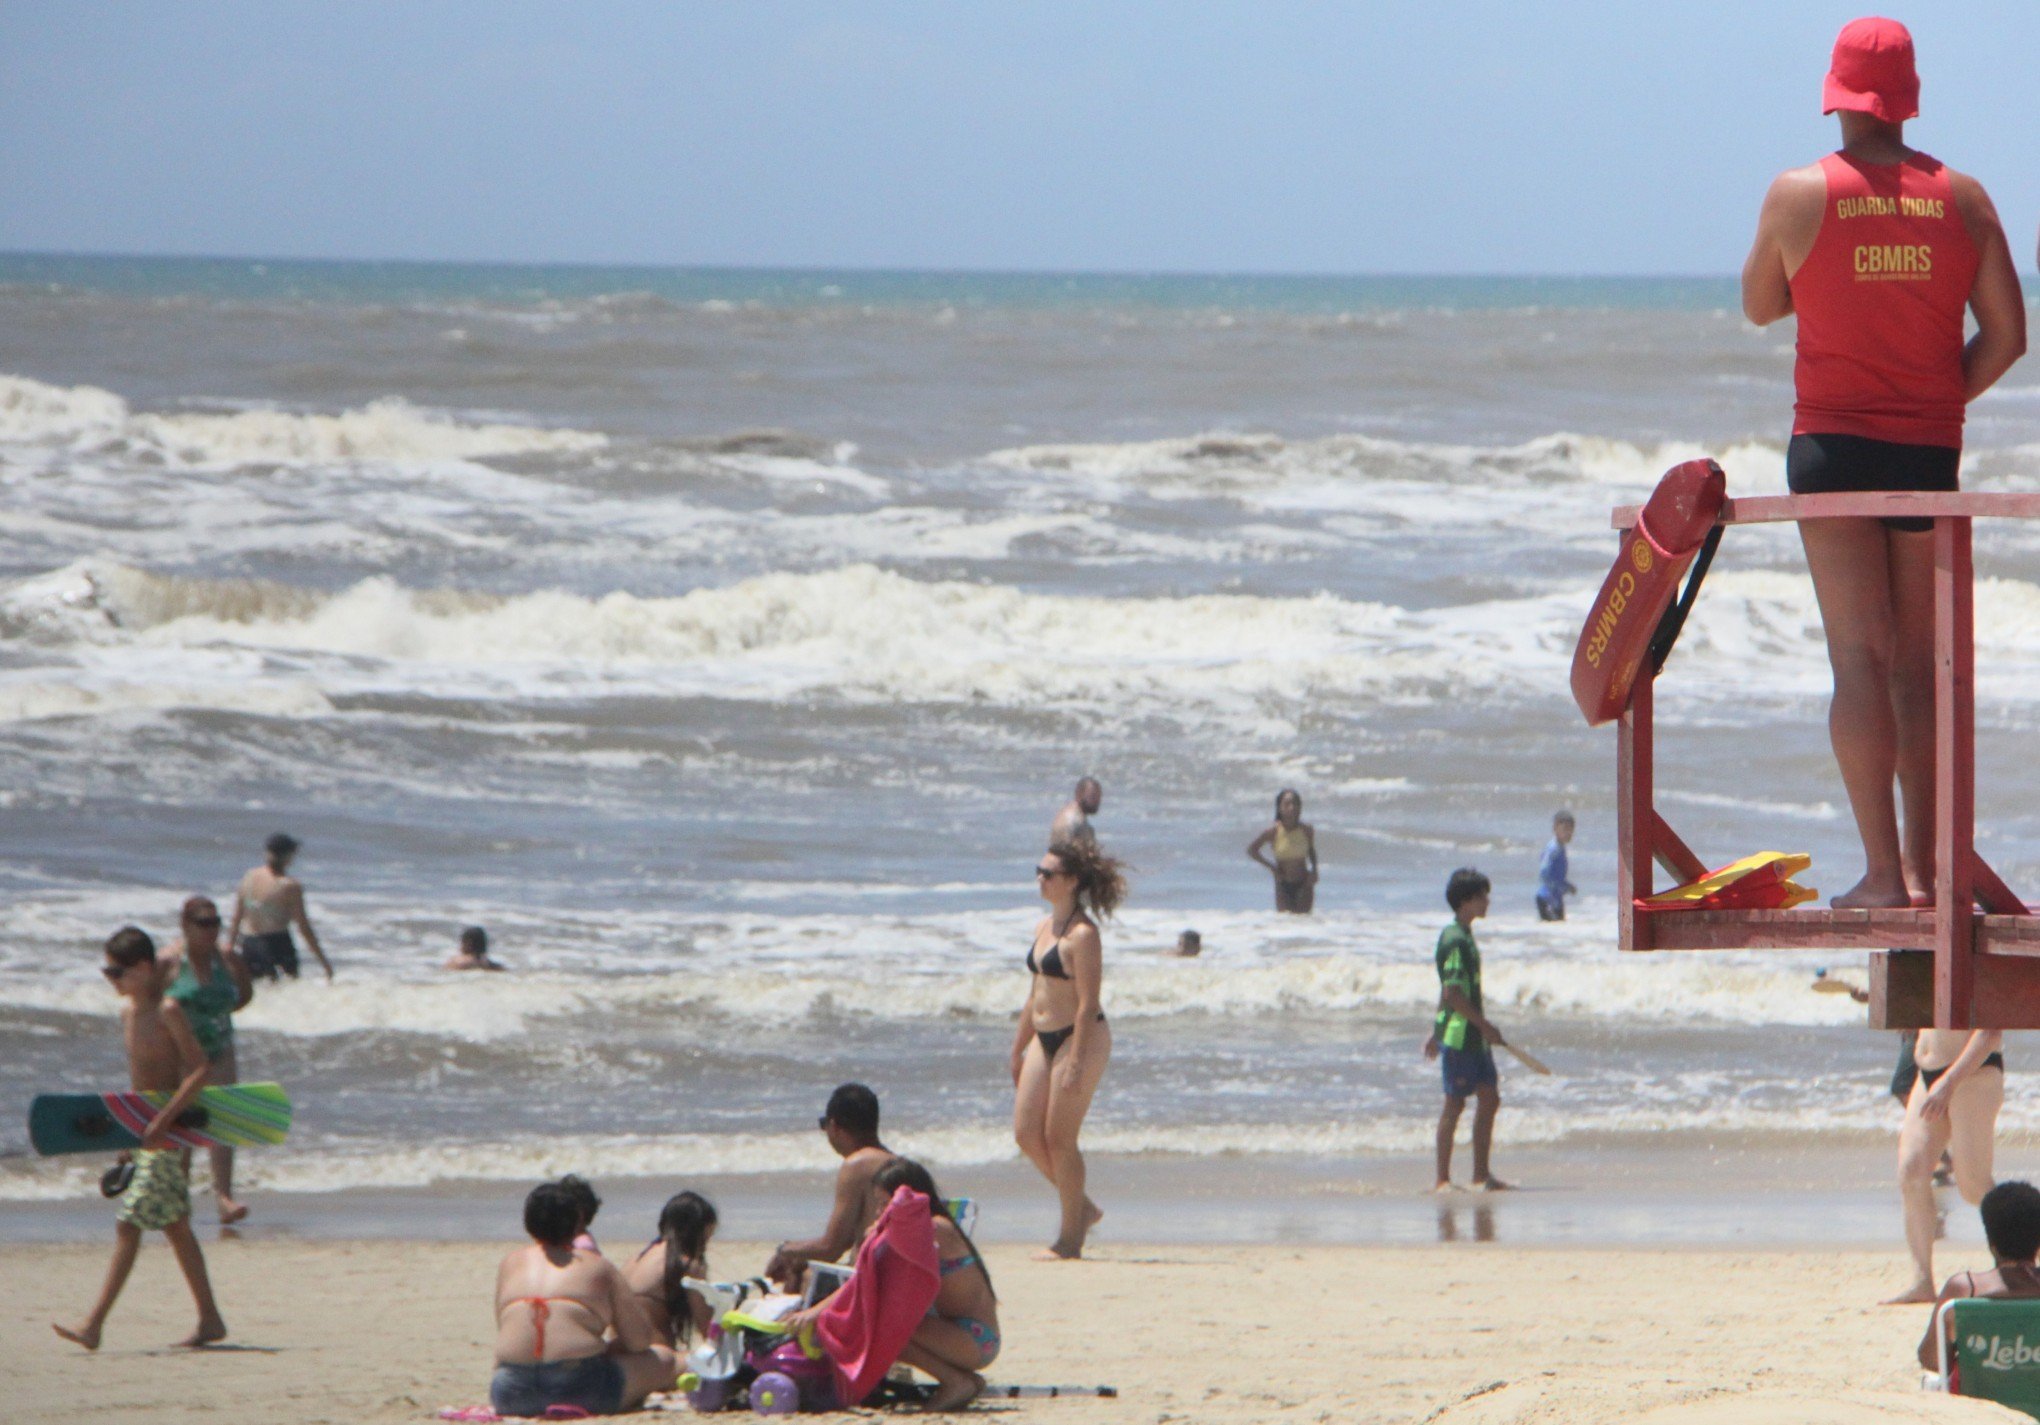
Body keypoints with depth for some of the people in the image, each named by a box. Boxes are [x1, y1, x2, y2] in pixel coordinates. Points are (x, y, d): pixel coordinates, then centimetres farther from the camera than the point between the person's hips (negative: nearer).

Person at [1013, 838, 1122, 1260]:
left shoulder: (1082, 935, -15)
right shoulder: (1044, 927, 12)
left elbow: (1088, 1003, -19)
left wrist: (1076, 1062, -23)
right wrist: (1018, 1051, 21)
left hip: (1081, 1037, -9)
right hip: (1044, 1038, 9)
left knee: (1059, 1138, -5)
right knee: (1027, 1135, 6)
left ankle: (1070, 1238, 5)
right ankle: (1082, 1209, 22)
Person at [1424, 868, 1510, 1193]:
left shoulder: (1464, 937, 15)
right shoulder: (1456, 940, -16)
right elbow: (1452, 993, -21)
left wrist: (1436, 1032, 24)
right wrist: (1485, 1025, -17)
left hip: (1474, 1036, 9)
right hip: (1458, 1035, -9)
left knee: (1489, 1098, 9)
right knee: (1455, 1103, -5)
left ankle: (1481, 1173, 14)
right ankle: (1442, 1179, 0)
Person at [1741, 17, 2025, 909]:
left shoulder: (1799, 196, -4)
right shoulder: (1962, 198, 2)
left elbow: (1759, 307, 12)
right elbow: (2006, 334, 2)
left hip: (1834, 442, -2)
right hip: (1931, 450, 2)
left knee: (1860, 653, -5)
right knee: (1920, 662, 10)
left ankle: (1883, 872, -12)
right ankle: (1923, 866, 8)